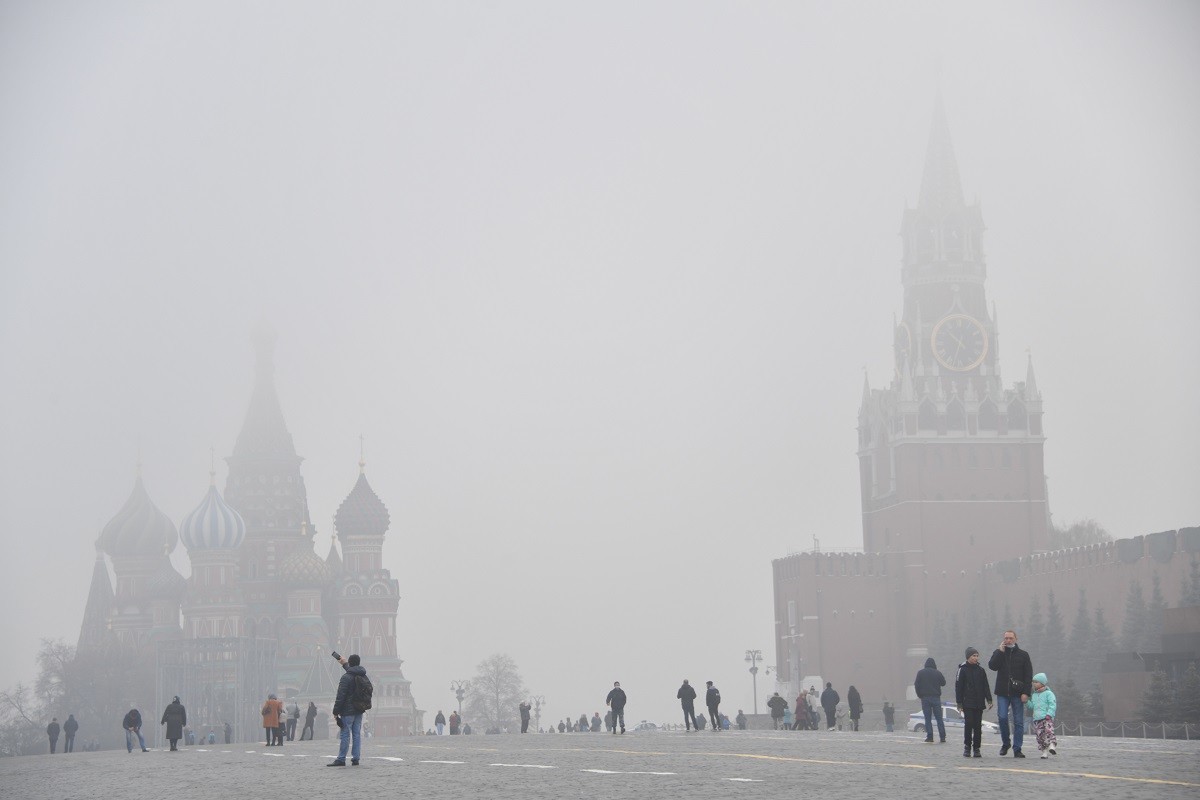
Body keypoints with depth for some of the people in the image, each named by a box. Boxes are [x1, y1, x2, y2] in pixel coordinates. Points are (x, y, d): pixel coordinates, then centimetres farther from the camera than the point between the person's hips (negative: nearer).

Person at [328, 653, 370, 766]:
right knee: (357, 734, 8)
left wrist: (336, 712, -10)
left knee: (345, 735, -4)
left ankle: (341, 759, -3)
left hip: (348, 711, -6)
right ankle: (356, 758, 7)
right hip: (360, 710, 6)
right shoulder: (365, 677, 8)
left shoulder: (346, 677, -13)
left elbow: (340, 696, -15)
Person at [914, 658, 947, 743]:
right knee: (939, 718, 6)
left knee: (928, 719, 2)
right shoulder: (938, 673, -1)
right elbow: (943, 683, 9)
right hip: (936, 698, 0)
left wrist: (919, 695, 7)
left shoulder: (920, 673, -1)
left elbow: (916, 685, -3)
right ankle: (943, 737, 2)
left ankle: (930, 737, -5)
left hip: (925, 698, 0)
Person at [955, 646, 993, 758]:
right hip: (967, 703, -4)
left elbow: (985, 686, 12)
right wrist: (959, 703, -6)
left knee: (978, 726, 3)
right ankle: (967, 748, 1)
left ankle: (976, 749, 8)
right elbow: (958, 687, -1)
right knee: (968, 724, -9)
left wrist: (989, 700, 1)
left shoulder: (980, 670, 11)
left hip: (979, 703, 4)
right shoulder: (962, 670, -1)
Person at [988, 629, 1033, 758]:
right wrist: (1000, 651, -10)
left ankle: (1017, 749, 3)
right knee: (1002, 717, -11)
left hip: (1017, 694, 0)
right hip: (1002, 693, 0)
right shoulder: (998, 653, 11)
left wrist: (1026, 692, -7)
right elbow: (992, 666, -8)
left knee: (1019, 722, -1)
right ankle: (1005, 743, 10)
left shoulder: (1023, 655, 8)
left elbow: (1028, 675, 3)